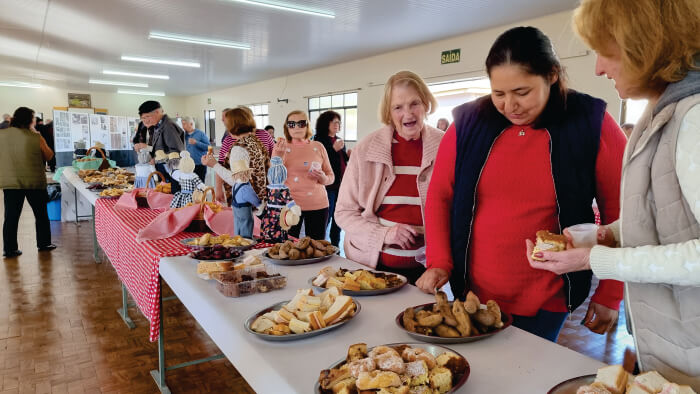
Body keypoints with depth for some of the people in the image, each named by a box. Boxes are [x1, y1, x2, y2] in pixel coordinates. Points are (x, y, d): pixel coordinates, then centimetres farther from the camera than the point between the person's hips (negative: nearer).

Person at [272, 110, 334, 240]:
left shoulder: (318, 147, 6)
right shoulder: (280, 147, 2)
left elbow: (331, 176, 12)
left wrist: (324, 178, -9)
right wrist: (279, 157, -16)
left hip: (318, 204, 2)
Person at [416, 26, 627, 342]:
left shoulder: (591, 124, -8)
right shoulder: (469, 123, -4)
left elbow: (619, 212, -4)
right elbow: (439, 196, 2)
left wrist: (610, 295, -3)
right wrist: (439, 262, -7)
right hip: (472, 292, 2)